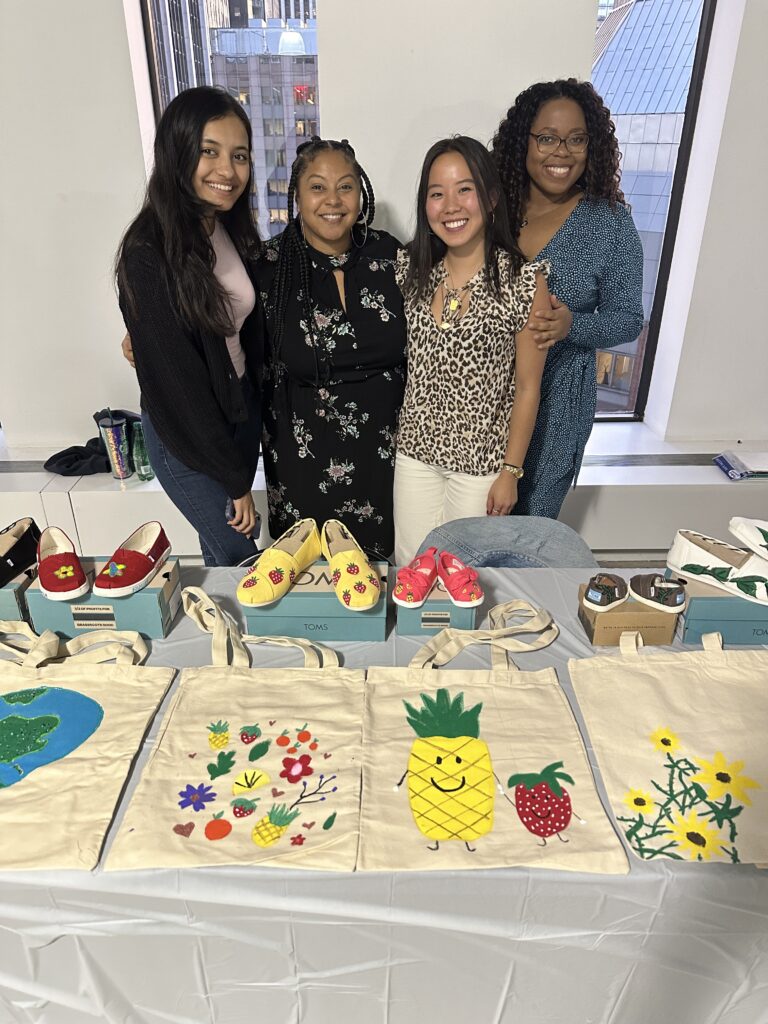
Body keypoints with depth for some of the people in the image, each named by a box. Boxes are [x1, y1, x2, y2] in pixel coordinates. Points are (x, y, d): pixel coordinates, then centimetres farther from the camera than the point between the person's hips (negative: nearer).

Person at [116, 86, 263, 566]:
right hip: (187, 435, -6)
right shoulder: (147, 252, -22)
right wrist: (236, 477, -15)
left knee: (238, 548, 19)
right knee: (236, 554, 8)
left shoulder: (232, 231, 0)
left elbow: (250, 329, 7)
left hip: (242, 410, 6)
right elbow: (176, 380, -21)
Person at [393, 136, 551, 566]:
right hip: (416, 448, 4)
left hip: (483, 458, -3)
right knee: (409, 563, 17)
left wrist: (511, 472, -7)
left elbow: (527, 387, -10)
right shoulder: (410, 269, -3)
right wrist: (393, 432, 5)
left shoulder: (525, 281, -15)